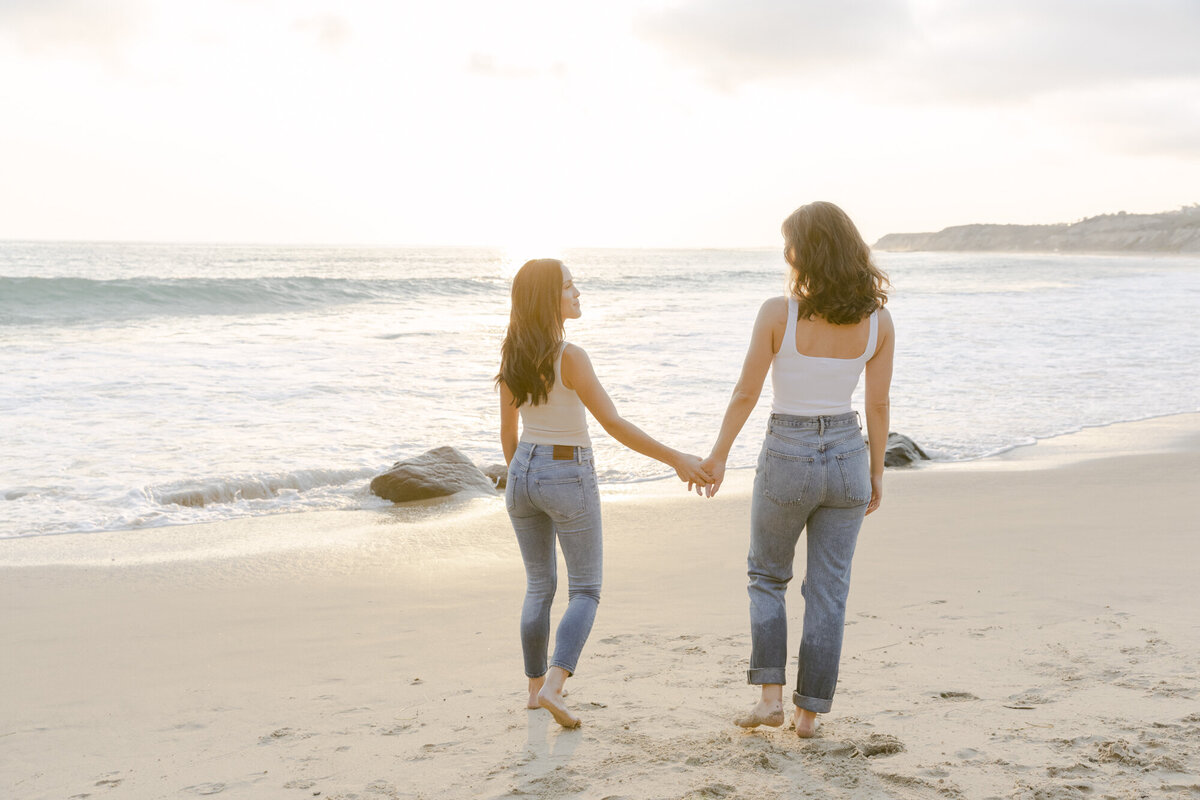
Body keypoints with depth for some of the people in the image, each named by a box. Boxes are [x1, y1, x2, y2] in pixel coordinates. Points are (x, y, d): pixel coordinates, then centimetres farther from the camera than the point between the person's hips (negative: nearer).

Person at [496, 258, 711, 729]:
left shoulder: (512, 357, 1)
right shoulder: (569, 358, -19)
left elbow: (508, 431, 9)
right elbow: (614, 424, -20)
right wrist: (675, 459, -16)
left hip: (523, 474, 6)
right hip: (568, 477, -6)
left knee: (539, 586, 19)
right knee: (585, 590, 7)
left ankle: (535, 686, 24)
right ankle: (554, 685, -8)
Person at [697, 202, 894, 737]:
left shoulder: (778, 313, -14)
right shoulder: (878, 321, -5)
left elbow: (746, 393, -8)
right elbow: (877, 405, 1)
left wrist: (718, 454, 4)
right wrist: (876, 472, 12)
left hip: (787, 457, -3)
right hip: (847, 455, 3)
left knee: (767, 577, 18)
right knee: (828, 590, 12)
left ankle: (771, 694, 8)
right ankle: (809, 711, 17)